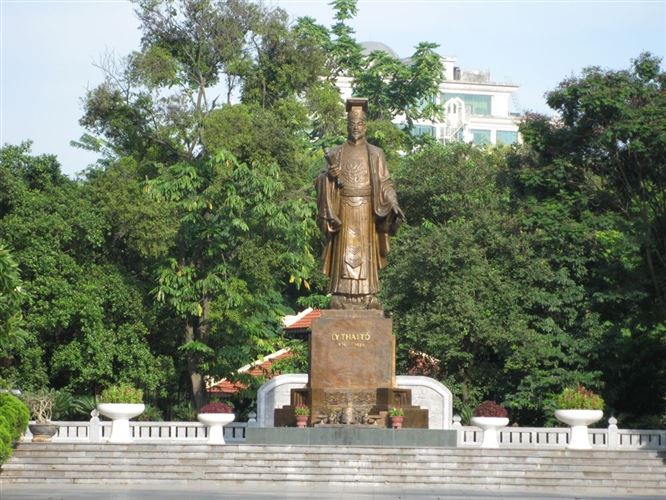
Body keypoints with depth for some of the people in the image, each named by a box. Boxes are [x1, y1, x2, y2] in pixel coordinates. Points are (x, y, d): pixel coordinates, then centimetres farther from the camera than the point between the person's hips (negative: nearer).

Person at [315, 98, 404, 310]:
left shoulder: (375, 154, 9)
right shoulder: (336, 154, 11)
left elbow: (385, 184, 4)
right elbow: (322, 184, 7)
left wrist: (393, 203, -13)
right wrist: (328, 175, -16)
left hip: (367, 214, 0)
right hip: (344, 215, 0)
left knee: (366, 258, -3)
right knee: (345, 258, -4)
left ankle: (368, 300, -4)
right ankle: (341, 302, -6)